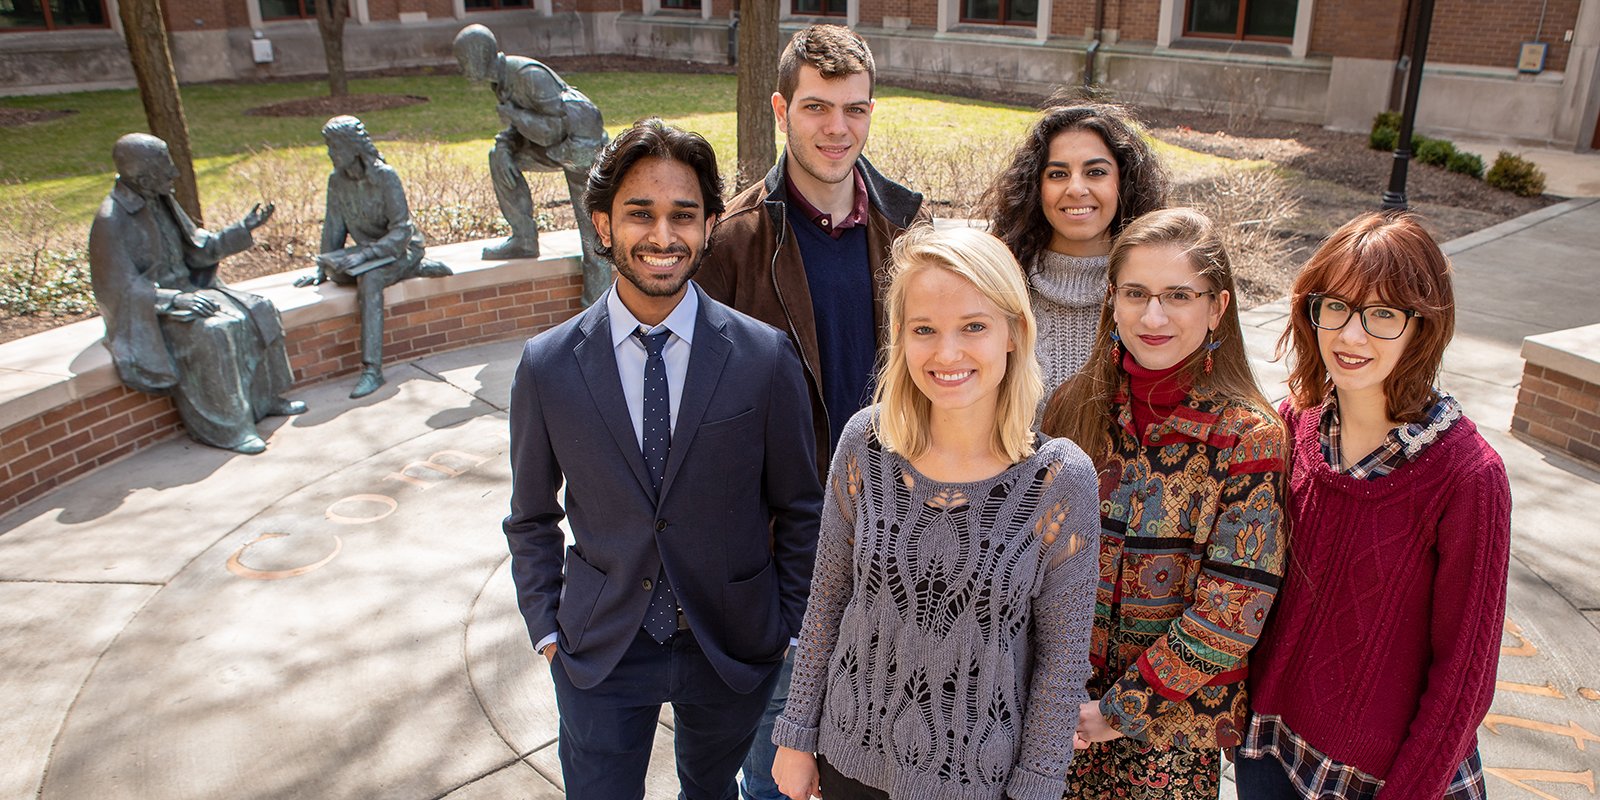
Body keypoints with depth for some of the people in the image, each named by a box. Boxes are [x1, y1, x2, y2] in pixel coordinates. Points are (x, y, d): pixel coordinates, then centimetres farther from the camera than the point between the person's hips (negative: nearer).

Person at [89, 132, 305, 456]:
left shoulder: (162, 202, 5)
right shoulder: (111, 221, -19)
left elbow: (199, 249, 11)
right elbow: (124, 287, -21)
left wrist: (243, 228, 2)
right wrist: (175, 299, -31)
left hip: (184, 289, 8)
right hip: (149, 313, -8)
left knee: (257, 309, -4)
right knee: (212, 332, -32)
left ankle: (265, 397, 6)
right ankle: (224, 428, -22)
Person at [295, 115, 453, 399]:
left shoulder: (385, 177, -20)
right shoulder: (337, 180, -1)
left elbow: (402, 231, -23)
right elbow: (334, 226, 5)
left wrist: (365, 254, -31)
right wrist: (322, 268, 1)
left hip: (402, 247, -8)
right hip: (369, 249, 8)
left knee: (368, 280, -34)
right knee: (338, 273, -20)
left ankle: (372, 369, -38)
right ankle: (416, 270, 0)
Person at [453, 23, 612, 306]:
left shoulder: (530, 75, -24)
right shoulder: (501, 80, 4)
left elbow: (553, 129, -26)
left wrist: (513, 113, -17)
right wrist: (504, 147, -5)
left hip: (582, 147, -10)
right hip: (557, 147, 10)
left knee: (591, 231, -5)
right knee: (500, 156, 9)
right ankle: (524, 240, 12)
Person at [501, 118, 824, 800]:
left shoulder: (766, 357, -14)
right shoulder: (547, 367, -10)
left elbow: (800, 511, -3)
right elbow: (532, 519, 3)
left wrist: (792, 629, 0)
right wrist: (546, 628, 2)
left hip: (735, 645, 0)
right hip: (599, 649, 0)